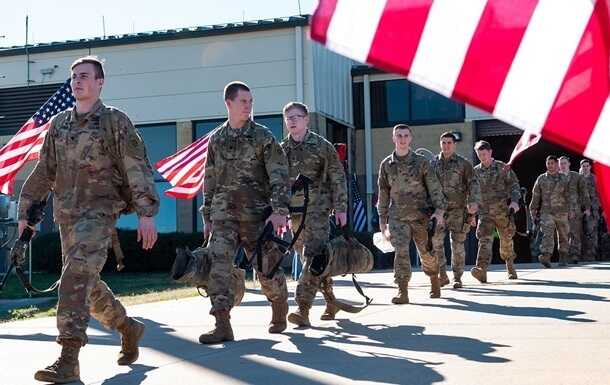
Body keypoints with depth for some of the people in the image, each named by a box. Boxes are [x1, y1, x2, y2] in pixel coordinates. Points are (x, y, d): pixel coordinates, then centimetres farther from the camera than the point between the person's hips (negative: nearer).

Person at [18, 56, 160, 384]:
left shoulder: (115, 121, -2)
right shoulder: (58, 123, 14)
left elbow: (137, 168, -7)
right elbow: (44, 172, 18)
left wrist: (146, 212, -14)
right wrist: (25, 210, 15)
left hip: (99, 211, -7)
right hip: (66, 215, 7)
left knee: (76, 277, -20)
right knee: (87, 284, 13)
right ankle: (128, 329, 35)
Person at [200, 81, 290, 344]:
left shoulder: (263, 136, 0)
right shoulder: (216, 139, 11)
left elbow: (279, 176, -6)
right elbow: (210, 180, 17)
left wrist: (280, 210, -16)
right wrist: (207, 217, 15)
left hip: (257, 213, -2)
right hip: (224, 213, 3)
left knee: (266, 268, 4)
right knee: (216, 264, -14)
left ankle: (280, 312, 31)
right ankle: (222, 325, -13)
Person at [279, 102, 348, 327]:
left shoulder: (321, 146, -1)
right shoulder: (282, 150, 10)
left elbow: (337, 178, -1)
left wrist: (340, 208, -6)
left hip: (318, 208, -5)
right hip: (294, 211, 5)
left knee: (313, 256, -15)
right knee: (312, 259, 11)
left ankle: (303, 308, -20)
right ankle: (332, 302, 25)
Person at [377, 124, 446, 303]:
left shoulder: (421, 162, 0)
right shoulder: (386, 165, 5)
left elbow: (434, 187, -1)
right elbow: (383, 194, 11)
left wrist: (439, 210, -12)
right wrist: (382, 220, 11)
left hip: (421, 216, 0)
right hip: (397, 218, 1)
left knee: (427, 253, 10)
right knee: (401, 252, -15)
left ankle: (434, 282, 36)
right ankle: (402, 292, -13)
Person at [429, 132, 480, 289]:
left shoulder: (464, 164, 4)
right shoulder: (432, 164, 10)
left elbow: (473, 185, 0)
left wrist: (474, 202, -15)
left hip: (457, 210, -2)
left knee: (457, 244, 1)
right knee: (435, 242, -7)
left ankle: (457, 278, 11)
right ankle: (442, 275, 6)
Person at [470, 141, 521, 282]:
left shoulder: (502, 167, 1)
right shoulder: (475, 171, 8)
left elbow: (514, 184, 0)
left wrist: (514, 201, -16)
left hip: (503, 211, -1)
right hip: (484, 212, 1)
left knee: (506, 241, 10)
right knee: (485, 240, -16)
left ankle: (510, 269, 30)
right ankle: (482, 270, -30)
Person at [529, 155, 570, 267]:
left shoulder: (564, 178, 6)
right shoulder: (541, 178, 6)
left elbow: (568, 196, 7)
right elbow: (535, 196, 8)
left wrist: (571, 211, 3)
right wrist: (533, 212, 5)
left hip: (562, 212, 1)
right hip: (546, 212, -1)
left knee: (563, 236, 11)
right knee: (547, 234, -18)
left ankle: (563, 257, 25)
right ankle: (546, 257, -31)